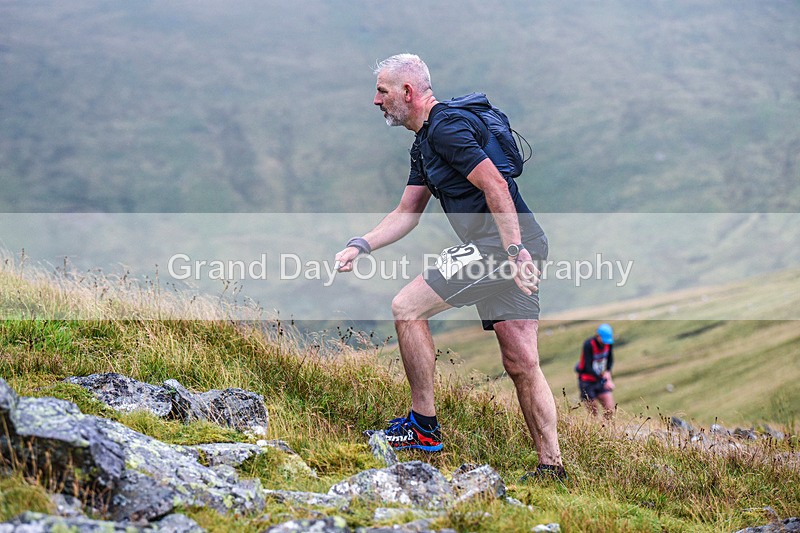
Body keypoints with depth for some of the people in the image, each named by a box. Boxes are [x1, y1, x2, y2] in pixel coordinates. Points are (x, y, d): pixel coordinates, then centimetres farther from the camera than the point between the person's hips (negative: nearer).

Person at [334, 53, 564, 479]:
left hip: (500, 242, -10)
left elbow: (495, 186, -20)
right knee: (521, 362, 8)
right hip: (516, 247, 10)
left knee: (407, 307, -7)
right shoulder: (424, 144, 22)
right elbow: (406, 214, 24)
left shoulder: (447, 126, -11)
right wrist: (359, 246, 11)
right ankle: (551, 465, 10)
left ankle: (423, 425, 0)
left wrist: (514, 253, -25)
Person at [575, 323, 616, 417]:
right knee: (593, 412, -5)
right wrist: (604, 381, -29)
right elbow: (588, 368, -23)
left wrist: (607, 371, -11)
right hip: (587, 381, -5)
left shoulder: (609, 343, -6)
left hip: (601, 378, 5)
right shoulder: (588, 344, -23)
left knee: (610, 409, -8)